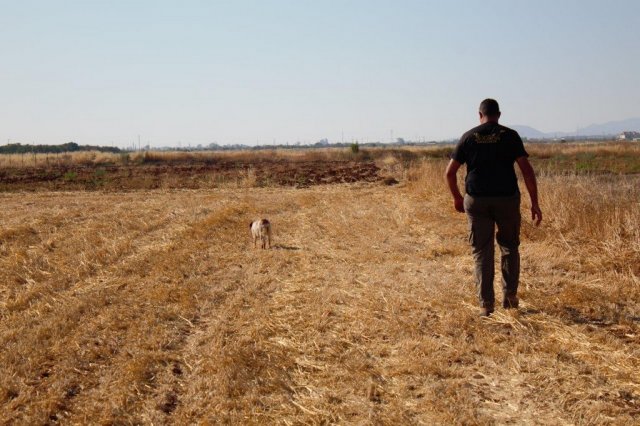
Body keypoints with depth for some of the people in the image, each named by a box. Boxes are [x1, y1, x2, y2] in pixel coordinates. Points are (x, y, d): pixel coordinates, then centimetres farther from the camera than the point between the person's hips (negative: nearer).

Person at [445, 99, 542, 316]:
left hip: (476, 201, 1)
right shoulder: (510, 135, 0)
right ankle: (510, 296, 18)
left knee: (482, 252, 7)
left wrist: (457, 198, 19)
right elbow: (527, 170, -7)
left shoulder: (468, 137, 4)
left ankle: (486, 305, 5)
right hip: (507, 199, 0)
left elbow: (449, 172, 4)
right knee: (509, 247, 18)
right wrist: (535, 203, -3)